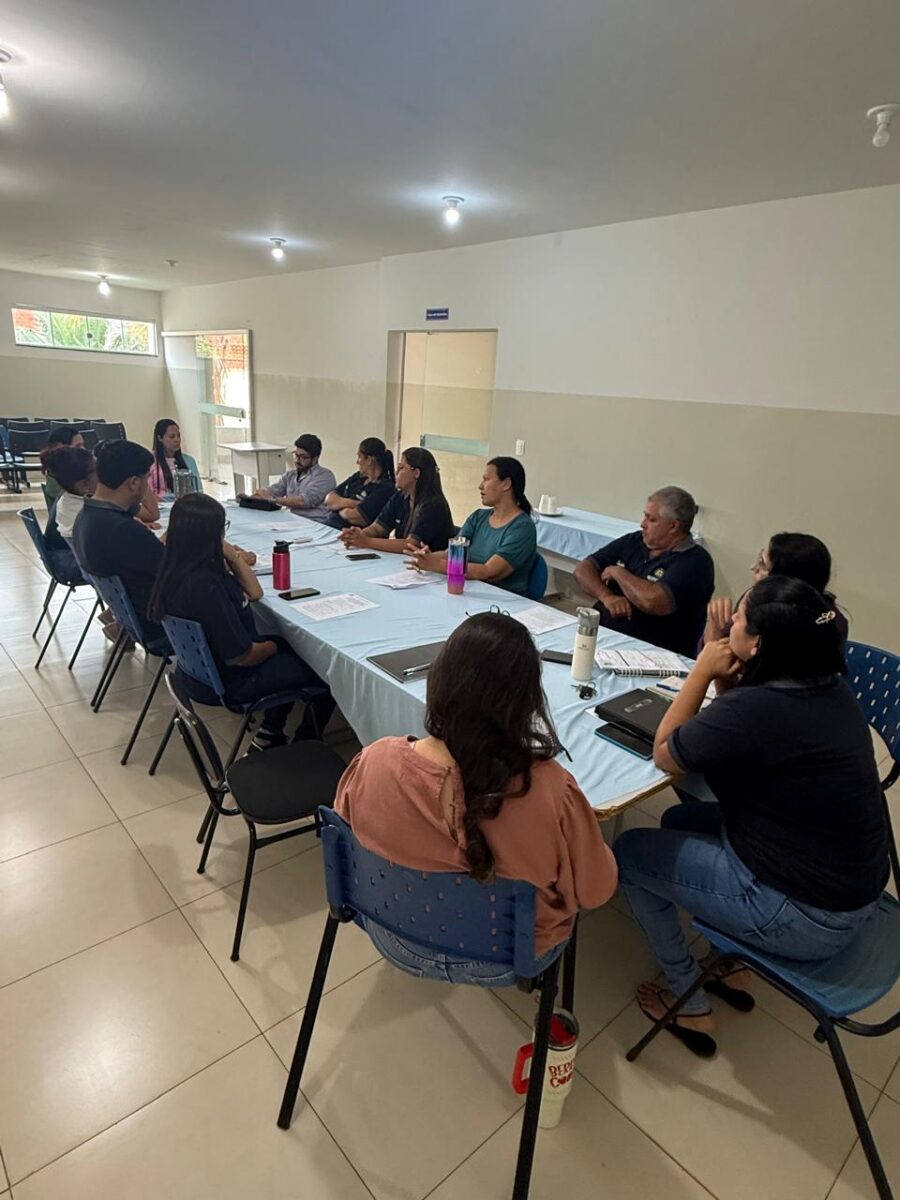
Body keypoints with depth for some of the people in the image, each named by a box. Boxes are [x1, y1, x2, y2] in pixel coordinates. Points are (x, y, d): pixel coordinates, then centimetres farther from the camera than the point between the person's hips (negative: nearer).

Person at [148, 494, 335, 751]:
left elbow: (254, 593, 4)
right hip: (229, 683, -9)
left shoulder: (179, 570, -4)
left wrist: (233, 557, -10)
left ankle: (269, 734, 29)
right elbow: (241, 656, -28)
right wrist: (272, 647, -8)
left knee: (290, 645, 28)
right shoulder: (204, 585, -34)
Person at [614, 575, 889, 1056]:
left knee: (629, 853, 4)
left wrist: (703, 670, -12)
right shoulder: (829, 686, -4)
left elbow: (664, 754, -14)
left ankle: (690, 1007, 20)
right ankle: (732, 967, 31)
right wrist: (722, 671, -6)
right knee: (681, 821, 21)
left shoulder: (756, 709, -31)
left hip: (805, 918, -8)